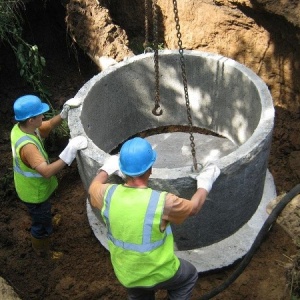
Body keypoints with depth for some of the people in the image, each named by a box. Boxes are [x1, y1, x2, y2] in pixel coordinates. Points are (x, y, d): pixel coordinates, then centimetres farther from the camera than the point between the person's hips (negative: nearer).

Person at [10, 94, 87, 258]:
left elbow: (49, 125, 1)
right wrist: (69, 153, -53)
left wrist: (64, 112, -16)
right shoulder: (27, 146, -42)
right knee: (42, 225, 19)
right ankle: (43, 251, 45)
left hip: (32, 186, 9)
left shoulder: (20, 128, -13)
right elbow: (47, 172, -49)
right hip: (35, 193, -9)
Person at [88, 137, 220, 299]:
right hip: (159, 273, -3)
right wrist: (204, 184, 7)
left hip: (126, 274, 4)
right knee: (189, 276, 28)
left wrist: (106, 169, 23)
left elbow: (93, 188, 6)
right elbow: (193, 207, -9)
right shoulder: (162, 202, -31)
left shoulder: (108, 194, -21)